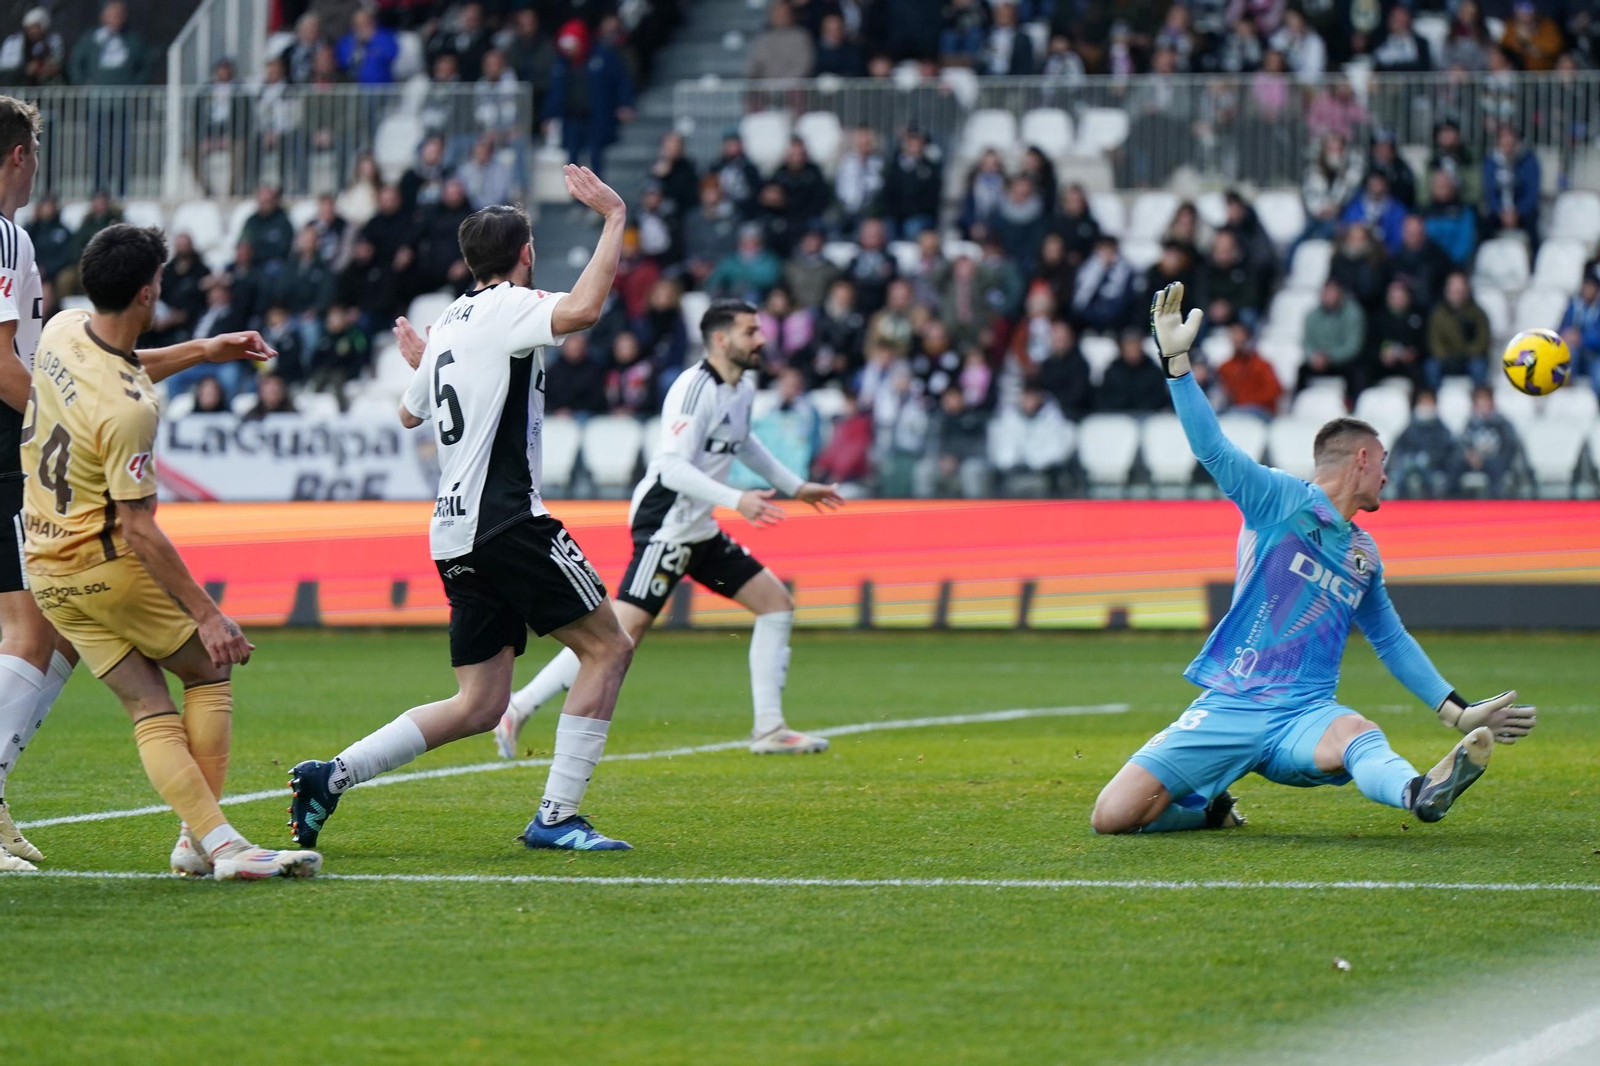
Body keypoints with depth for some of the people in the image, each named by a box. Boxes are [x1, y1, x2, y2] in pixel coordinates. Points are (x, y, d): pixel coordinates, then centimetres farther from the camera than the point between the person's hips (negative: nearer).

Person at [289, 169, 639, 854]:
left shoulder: (448, 323, 18)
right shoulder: (508, 307, -6)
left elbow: (410, 414, 34)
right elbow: (581, 310, -27)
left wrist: (419, 364, 54)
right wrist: (614, 218, -17)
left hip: (454, 535, 9)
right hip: (506, 521, -8)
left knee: (478, 707, 9)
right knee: (608, 647, -1)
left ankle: (331, 776, 1)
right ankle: (556, 817, -7)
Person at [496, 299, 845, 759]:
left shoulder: (743, 386, 11)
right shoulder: (695, 388, -18)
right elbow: (673, 466, -26)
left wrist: (795, 487, 35)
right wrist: (736, 500, -33)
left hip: (699, 531, 10)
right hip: (665, 526, -10)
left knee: (777, 602, 6)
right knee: (624, 630, -16)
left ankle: (768, 729, 9)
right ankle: (516, 710, -9)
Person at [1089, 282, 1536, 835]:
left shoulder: (1363, 554, 21)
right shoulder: (1281, 499, 3)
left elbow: (1392, 641, 33)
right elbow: (1211, 447, -11)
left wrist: (1459, 712, 29)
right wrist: (1176, 361, -24)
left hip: (1305, 716, 3)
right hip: (1229, 706, -3)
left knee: (1357, 735, -36)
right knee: (1113, 816, -16)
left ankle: (1421, 793, -69)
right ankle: (1209, 807, 16)